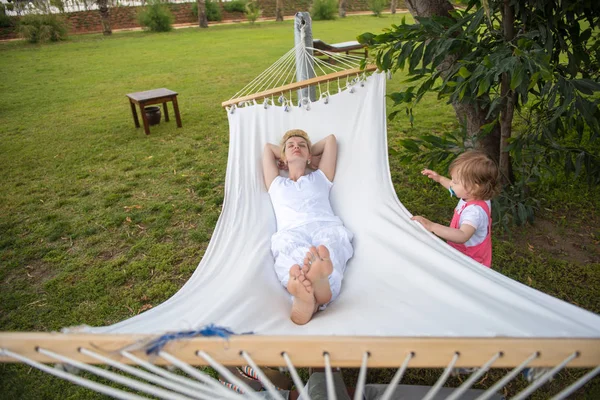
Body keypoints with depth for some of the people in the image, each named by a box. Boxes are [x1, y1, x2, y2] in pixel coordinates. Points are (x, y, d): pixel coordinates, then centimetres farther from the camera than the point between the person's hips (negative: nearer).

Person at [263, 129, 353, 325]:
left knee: (327, 255, -40)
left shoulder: (320, 177, 36)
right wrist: (287, 158, 51)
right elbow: (268, 147, 48)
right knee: (294, 261, -40)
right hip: (289, 233, 0)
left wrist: (309, 157, 49)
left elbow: (330, 139, 44)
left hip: (328, 228, 1)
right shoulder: (276, 184, 37)